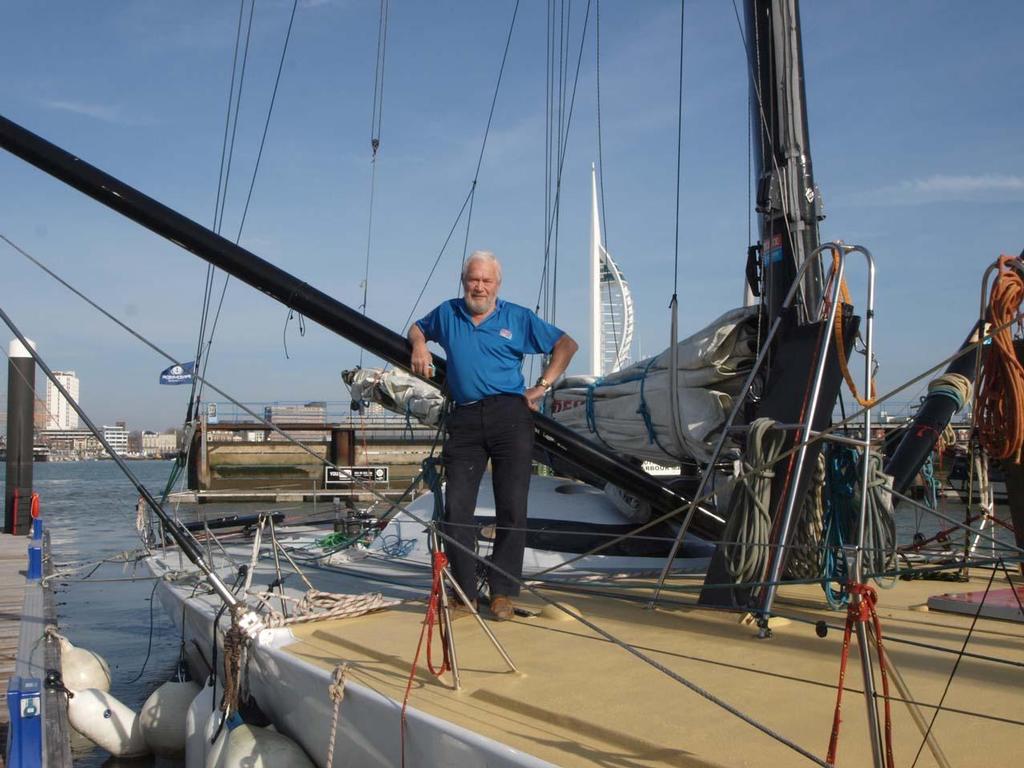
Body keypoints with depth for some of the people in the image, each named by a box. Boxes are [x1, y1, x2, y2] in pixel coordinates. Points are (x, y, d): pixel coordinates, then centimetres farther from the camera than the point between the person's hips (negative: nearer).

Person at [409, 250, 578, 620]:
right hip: (465, 419, 2)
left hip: (510, 414, -2)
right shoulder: (447, 314, 15)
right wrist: (419, 347, 11)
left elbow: (566, 345, 13)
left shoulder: (518, 318, 9)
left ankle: (503, 593, 5)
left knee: (512, 509, -3)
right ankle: (464, 592, 6)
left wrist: (542, 387, 5)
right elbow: (417, 328, 34)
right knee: (456, 508, -3)